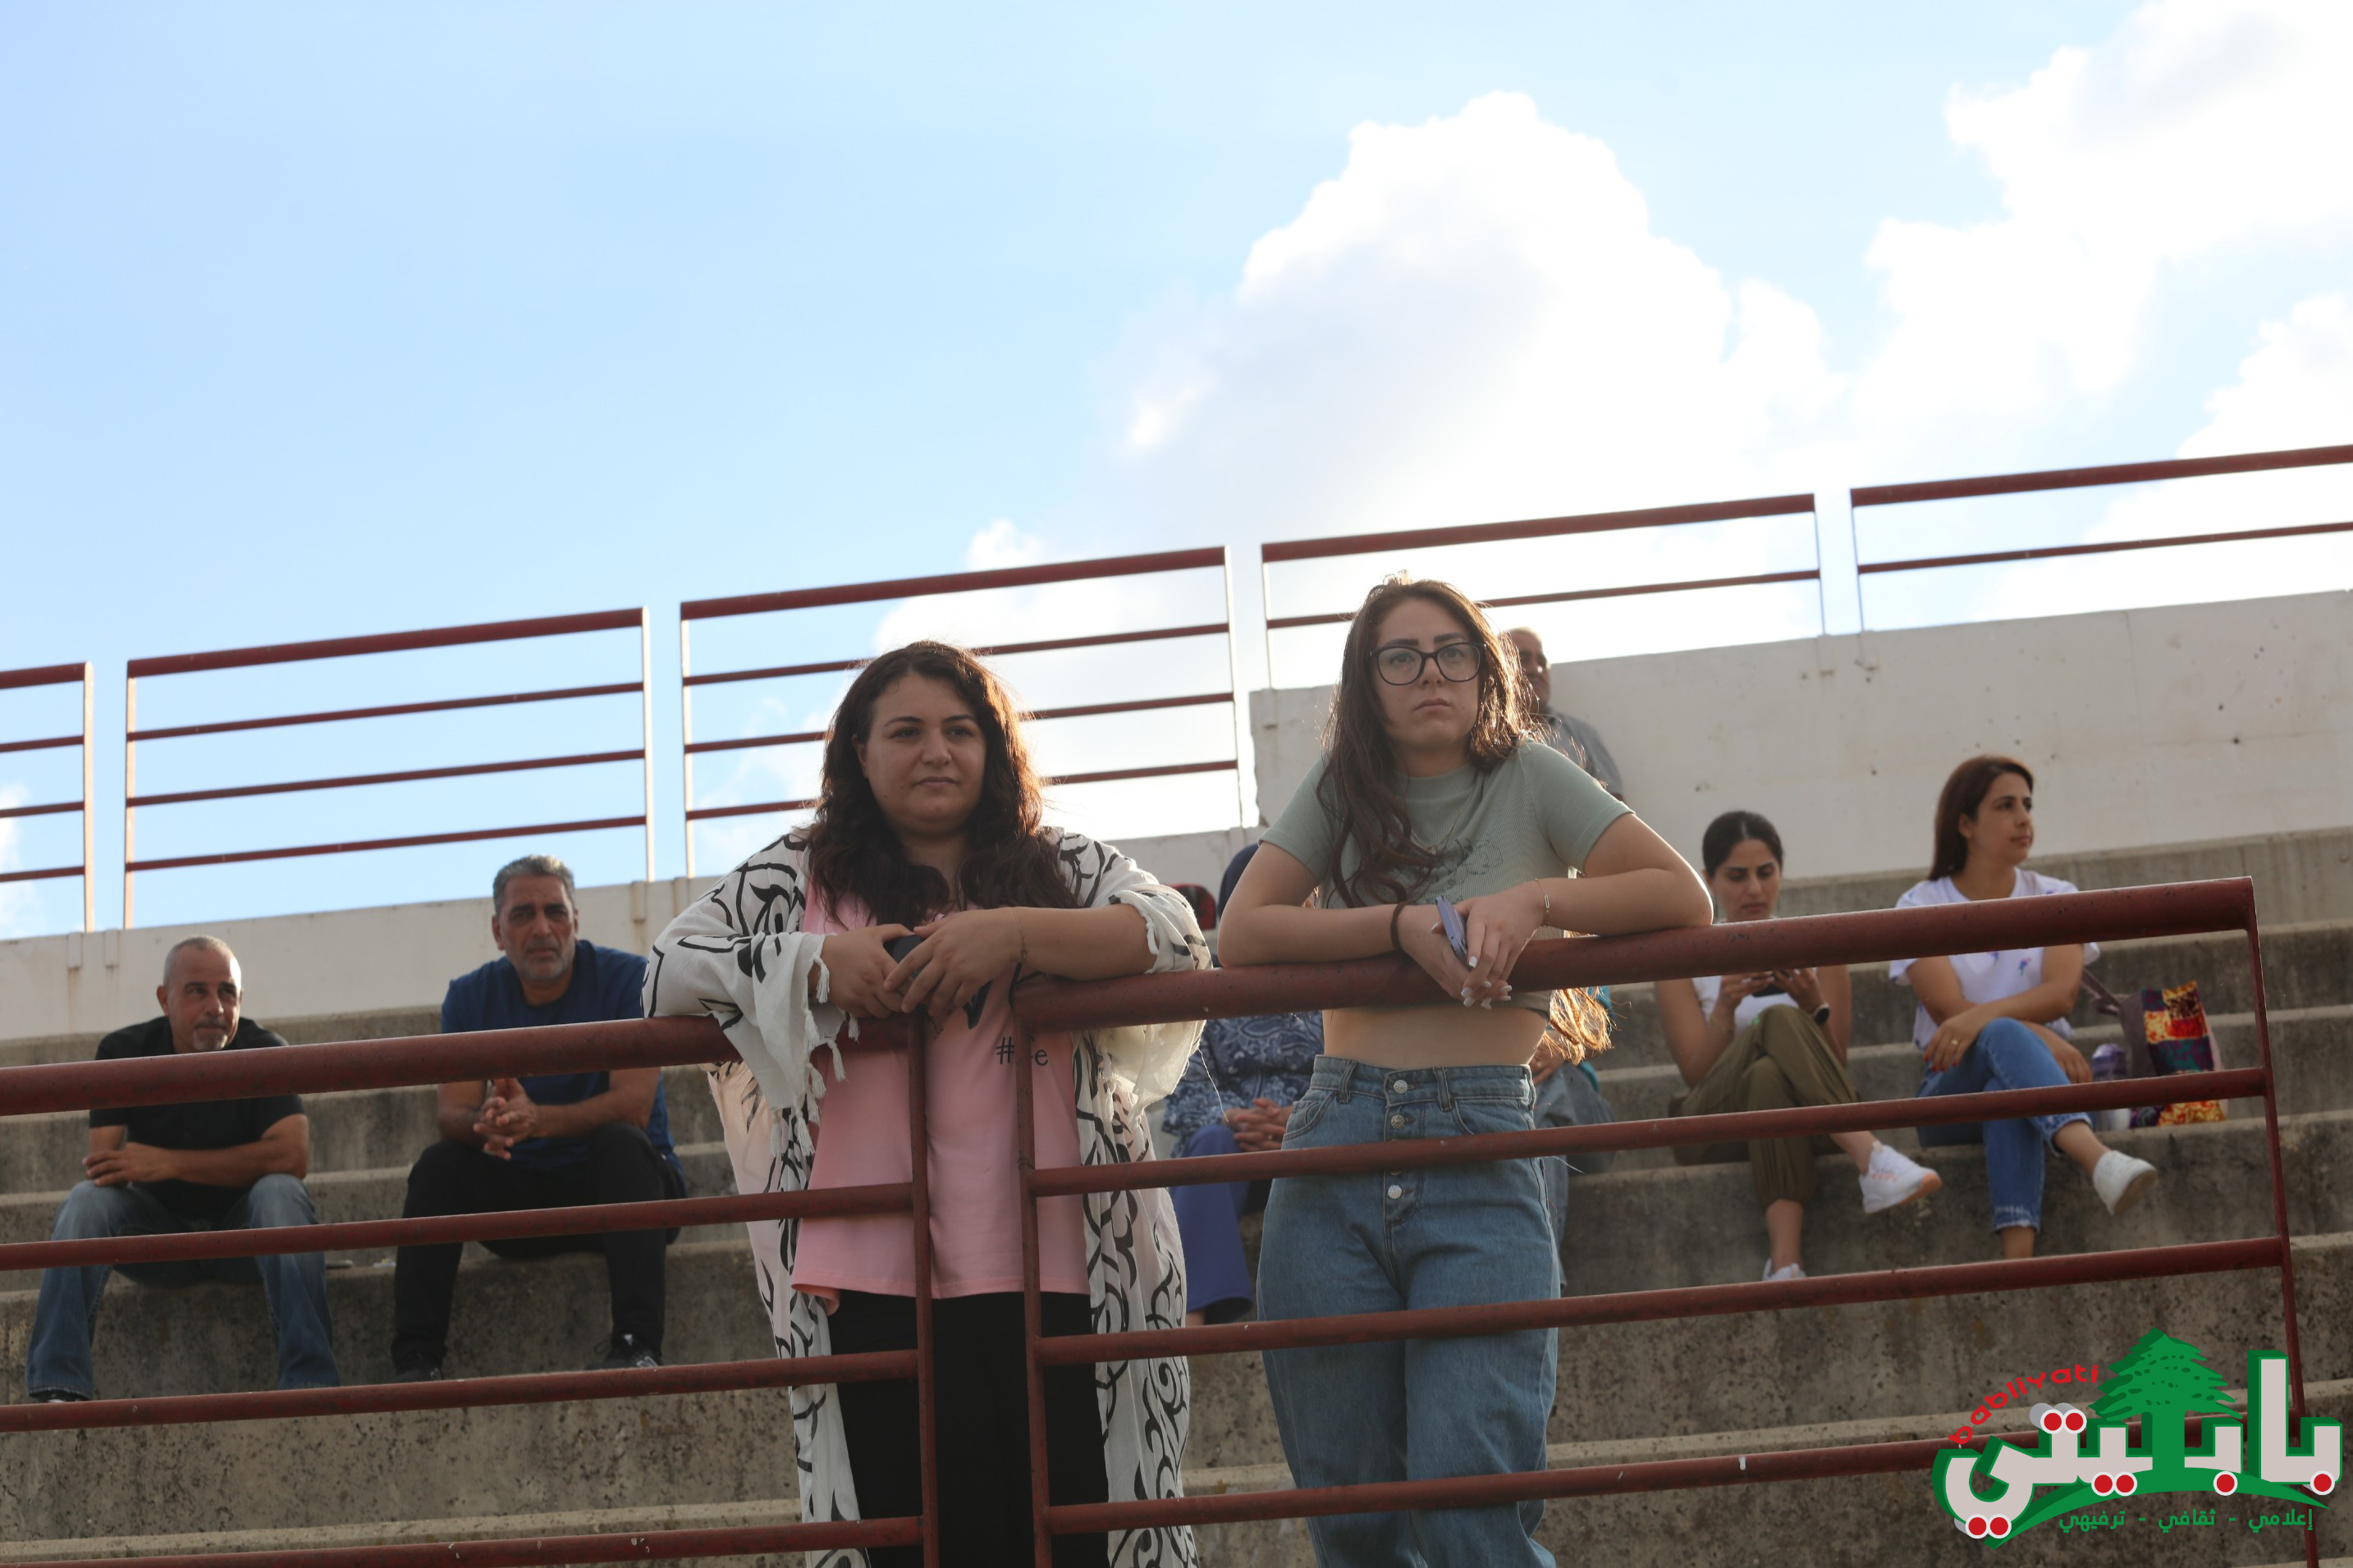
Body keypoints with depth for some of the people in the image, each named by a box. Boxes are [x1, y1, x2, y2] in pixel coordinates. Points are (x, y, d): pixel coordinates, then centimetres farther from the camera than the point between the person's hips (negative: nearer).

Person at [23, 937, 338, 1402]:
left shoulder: (262, 1051, -11)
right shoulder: (125, 1051, -5)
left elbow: (293, 1156, -26)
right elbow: (102, 1167, -11)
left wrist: (170, 1163, -29)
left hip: (242, 1231, -2)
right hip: (160, 1232, 2)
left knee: (281, 1192, -32)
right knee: (87, 1199, -24)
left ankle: (309, 1382, -39)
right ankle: (59, 1387, -33)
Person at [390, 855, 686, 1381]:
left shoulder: (628, 978, -11)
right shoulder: (471, 997, 1)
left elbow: (634, 1106, -22)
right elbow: (449, 1110, -11)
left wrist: (539, 1120, -40)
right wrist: (485, 1123, -37)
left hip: (617, 1182, -3)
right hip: (520, 1194, 3)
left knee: (618, 1141, -33)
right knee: (438, 1164, -20)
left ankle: (637, 1343, -42)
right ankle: (415, 1361, -26)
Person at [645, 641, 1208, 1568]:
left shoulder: (1066, 867, 13)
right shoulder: (800, 879, 14)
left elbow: (1177, 939, -2)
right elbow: (670, 972, 8)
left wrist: (1015, 932, -14)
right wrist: (817, 962, -6)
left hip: (1048, 1262, 0)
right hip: (880, 1274, 0)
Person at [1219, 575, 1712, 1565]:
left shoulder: (1528, 776, 7)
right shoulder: (1340, 786, 12)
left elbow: (1683, 899, -1)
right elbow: (1240, 934, 0)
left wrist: (1533, 901, -14)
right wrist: (1406, 926, -10)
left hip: (1481, 1157, -2)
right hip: (1334, 1150, 3)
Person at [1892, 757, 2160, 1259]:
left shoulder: (2053, 897, 12)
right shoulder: (1921, 907, 6)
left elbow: (2061, 992, -8)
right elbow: (1948, 1009, -9)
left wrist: (1980, 1016, -26)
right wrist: (2041, 1037, -23)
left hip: (2029, 1072, 2)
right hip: (1954, 1086, -2)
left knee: (2007, 1093, -38)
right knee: (2004, 1037, -38)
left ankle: (2018, 1253, -61)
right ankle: (2099, 1160, -66)